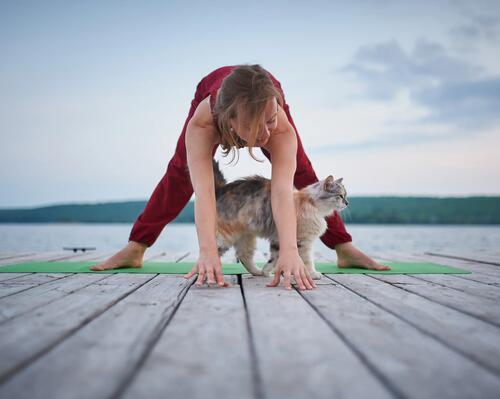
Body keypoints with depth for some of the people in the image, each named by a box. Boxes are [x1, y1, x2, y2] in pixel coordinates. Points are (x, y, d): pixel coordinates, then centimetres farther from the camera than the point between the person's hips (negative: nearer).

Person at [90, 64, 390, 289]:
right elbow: (203, 190, -57)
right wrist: (208, 252, -70)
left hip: (265, 98, 0)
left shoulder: (282, 129, -46)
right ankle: (135, 249, 11)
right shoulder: (201, 123, -48)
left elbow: (282, 191, -57)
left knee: (303, 175, -1)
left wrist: (290, 251, -72)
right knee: (180, 175, 0)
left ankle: (344, 248, 11)